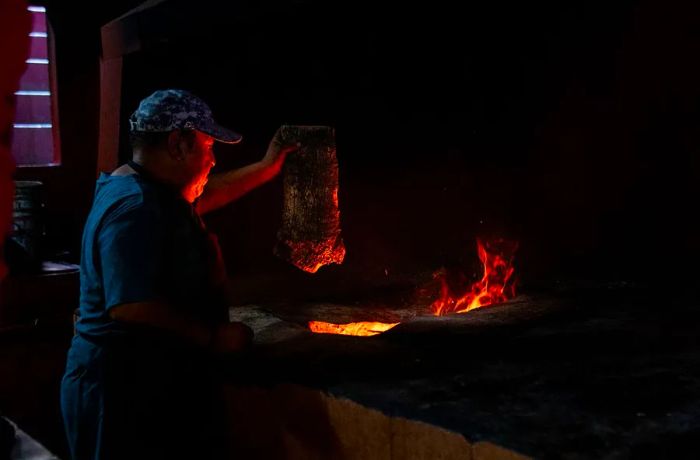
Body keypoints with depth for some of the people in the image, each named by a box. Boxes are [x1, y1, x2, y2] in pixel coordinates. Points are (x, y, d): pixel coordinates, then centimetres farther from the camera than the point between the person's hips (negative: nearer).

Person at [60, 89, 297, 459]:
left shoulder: (155, 192, 10)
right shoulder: (135, 206, -24)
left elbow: (206, 194, 31)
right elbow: (130, 306, -32)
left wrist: (266, 167, 28)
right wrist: (213, 337, -22)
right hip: (128, 389, -10)